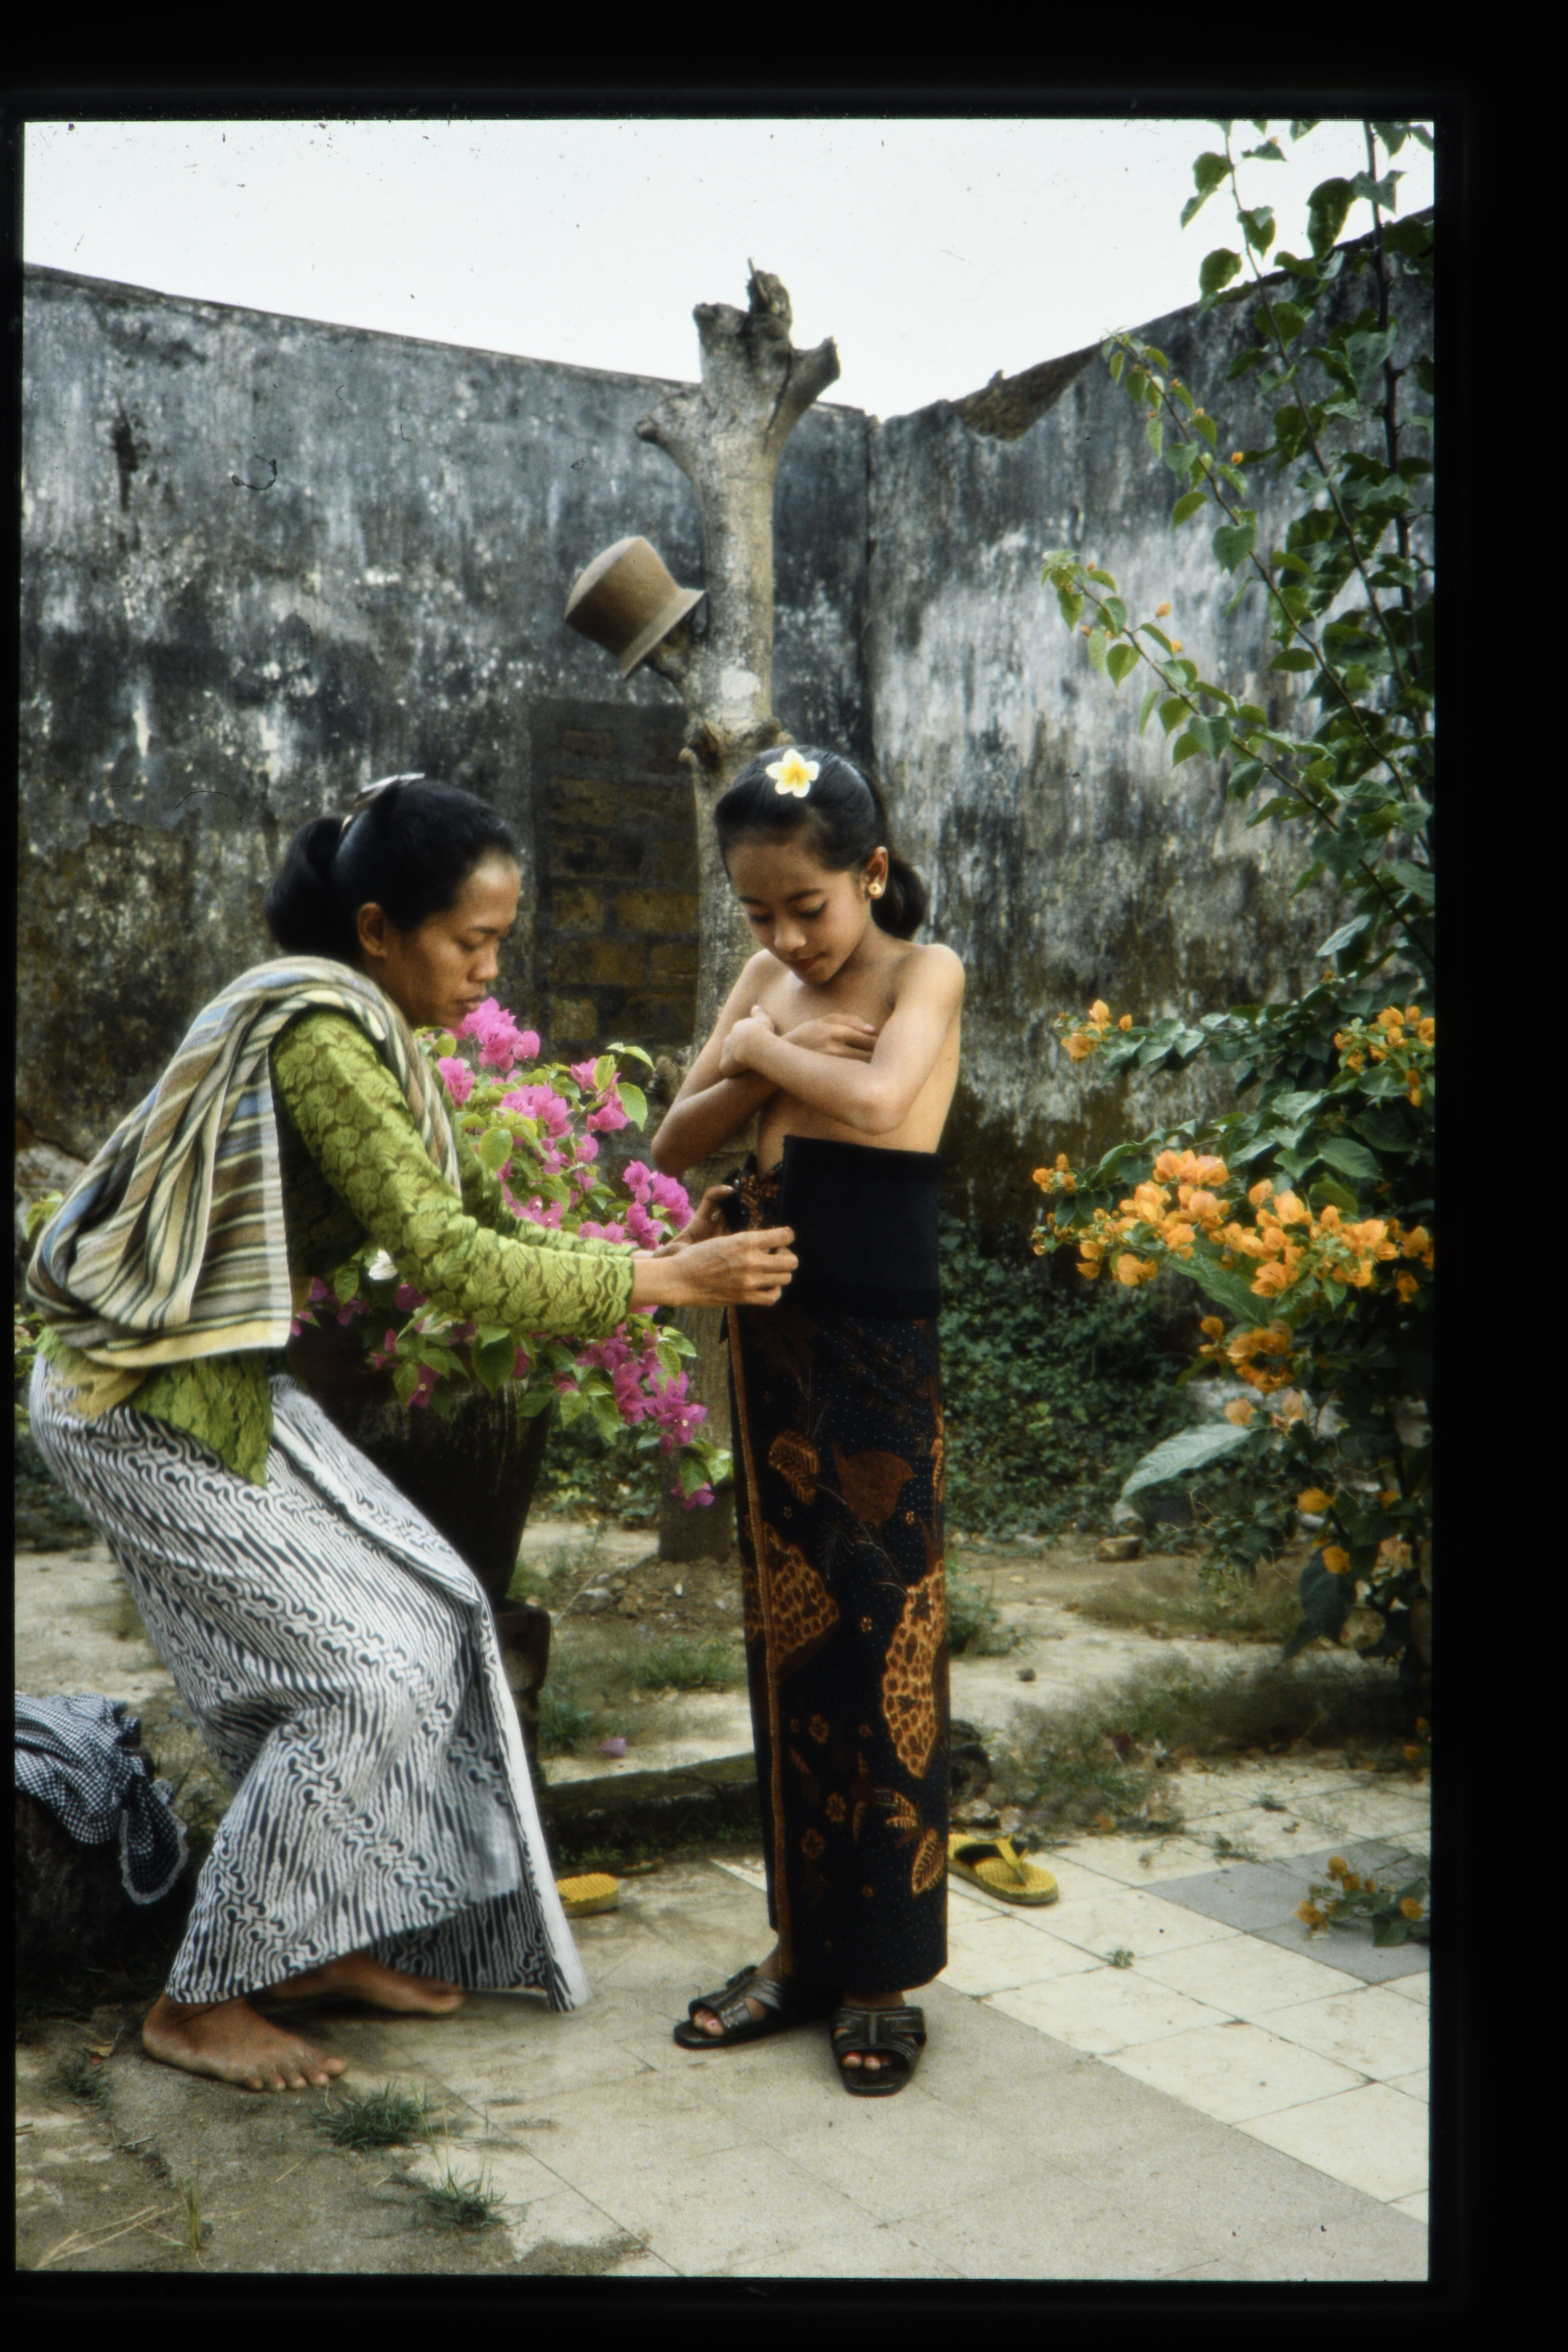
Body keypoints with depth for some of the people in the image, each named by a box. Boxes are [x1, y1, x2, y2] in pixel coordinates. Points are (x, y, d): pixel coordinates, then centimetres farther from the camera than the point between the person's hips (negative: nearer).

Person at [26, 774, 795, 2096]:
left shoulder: (358, 1026, 8)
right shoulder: (317, 1031, -23)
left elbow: (474, 1214, 8)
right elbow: (447, 1263, -27)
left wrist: (655, 1264, -2)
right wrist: (666, 1283, -22)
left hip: (226, 1387, 9)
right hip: (147, 1408, -9)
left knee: (431, 1617, 9)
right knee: (360, 1673, -8)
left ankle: (328, 1942, 22)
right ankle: (203, 2002, 8)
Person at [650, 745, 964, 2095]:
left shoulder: (923, 973, -5)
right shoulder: (770, 979, 12)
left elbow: (879, 1099, -25)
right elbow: (678, 1145, 8)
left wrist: (766, 1053, -10)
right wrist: (756, 1069, -9)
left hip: (889, 1337, -6)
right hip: (774, 1318, 6)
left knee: (885, 1637, -2)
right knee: (789, 1635, 11)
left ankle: (883, 1973, 10)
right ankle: (803, 1944, 23)